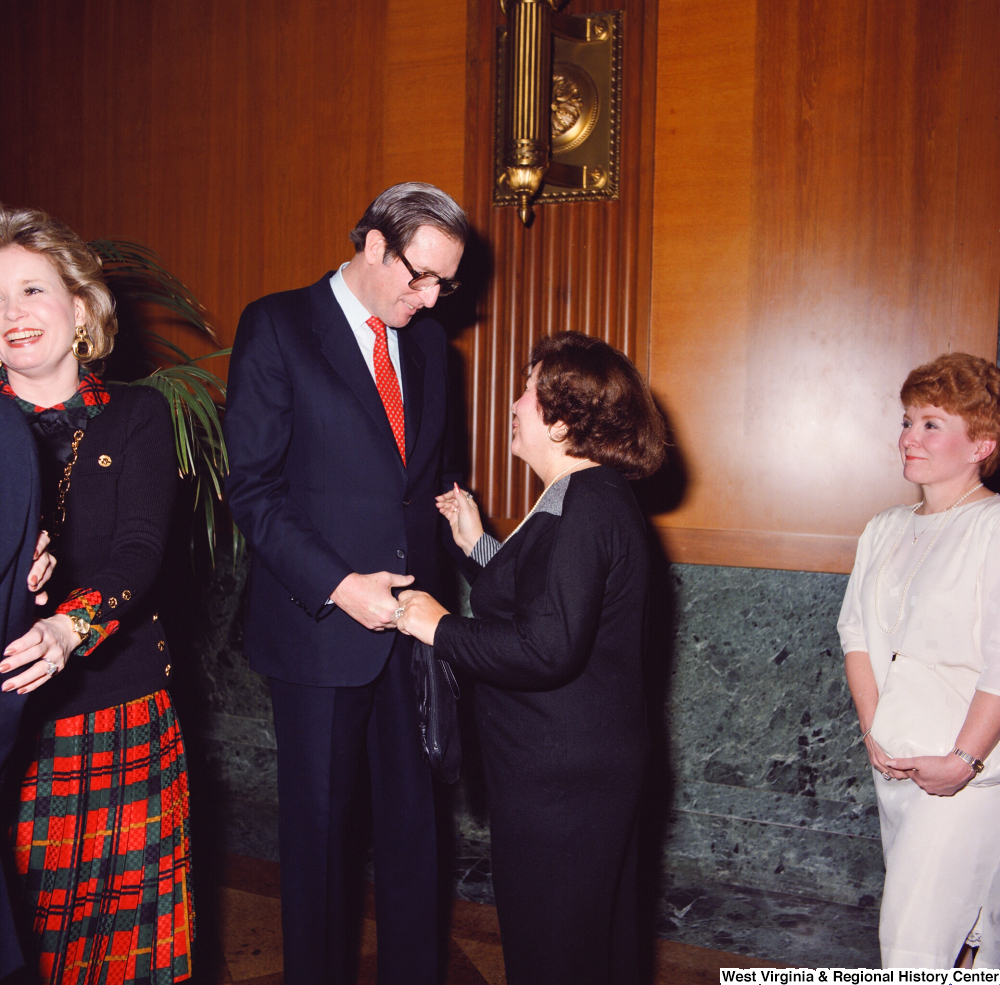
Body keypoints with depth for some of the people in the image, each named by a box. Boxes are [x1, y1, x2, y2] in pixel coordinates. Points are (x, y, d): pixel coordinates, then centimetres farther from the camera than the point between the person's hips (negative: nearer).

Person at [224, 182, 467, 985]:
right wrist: (338, 585, -18)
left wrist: (437, 583, 4)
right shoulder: (278, 326, -6)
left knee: (413, 814, 12)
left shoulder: (427, 342, 10)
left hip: (412, 619, 5)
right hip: (322, 622, -4)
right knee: (318, 820, 11)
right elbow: (253, 487, -10)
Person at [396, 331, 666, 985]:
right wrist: (480, 544, 16)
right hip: (592, 766, 10)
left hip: (560, 782, -10)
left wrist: (440, 628, -18)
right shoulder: (597, 496, 11)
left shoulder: (584, 508, -22)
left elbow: (547, 649, -29)